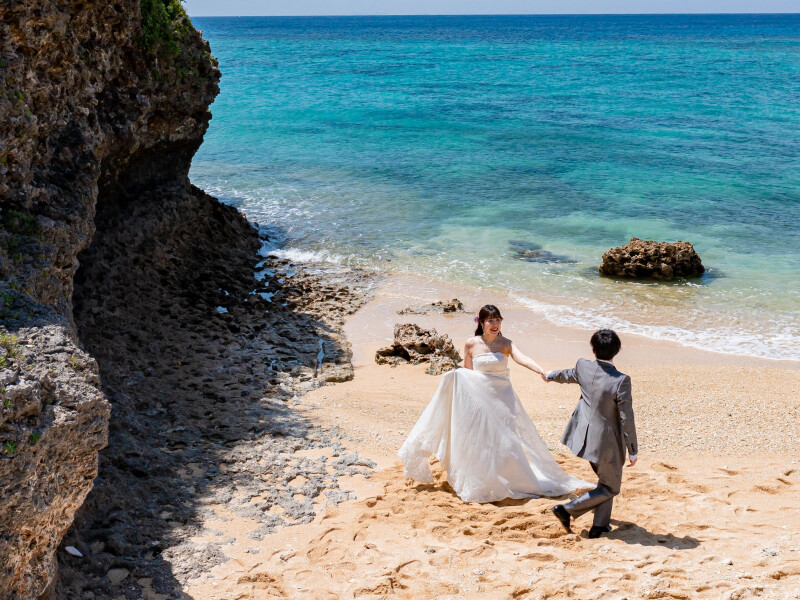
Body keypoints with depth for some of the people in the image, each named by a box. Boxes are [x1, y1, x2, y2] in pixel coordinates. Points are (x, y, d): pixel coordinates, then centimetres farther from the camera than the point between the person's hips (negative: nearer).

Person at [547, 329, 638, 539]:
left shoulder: (583, 367, -9)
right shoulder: (621, 381, -25)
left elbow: (569, 375, 16)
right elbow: (626, 419, -19)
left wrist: (551, 375, 40)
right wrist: (632, 451, -8)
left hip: (585, 435, 7)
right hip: (607, 441, -6)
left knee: (606, 479, 27)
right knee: (610, 488, 14)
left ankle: (600, 524, 33)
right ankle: (567, 509, 5)